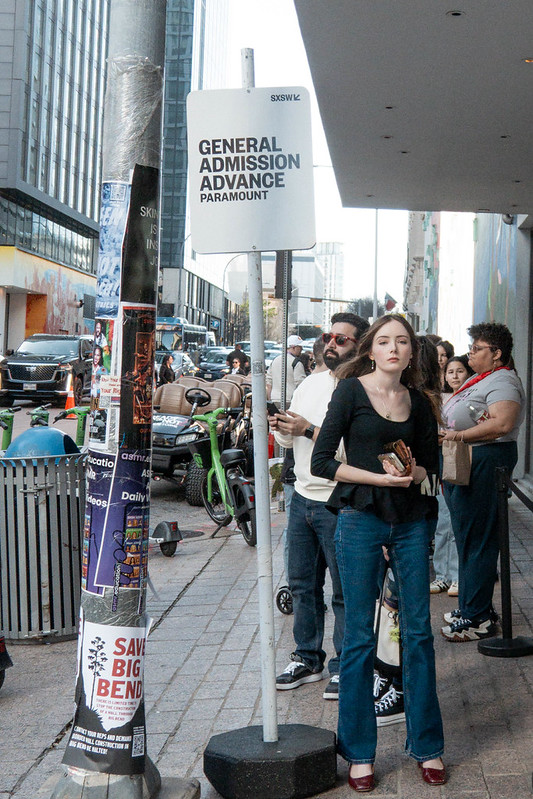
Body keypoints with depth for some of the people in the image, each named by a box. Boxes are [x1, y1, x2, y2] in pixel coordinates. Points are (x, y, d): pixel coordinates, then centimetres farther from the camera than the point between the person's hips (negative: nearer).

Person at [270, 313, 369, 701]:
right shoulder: (311, 383, 12)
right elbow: (288, 439, 18)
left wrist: (310, 430, -23)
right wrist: (280, 427, -4)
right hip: (303, 497, 7)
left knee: (344, 592, 2)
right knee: (302, 584, 15)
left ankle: (343, 667, 16)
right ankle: (307, 658, 29)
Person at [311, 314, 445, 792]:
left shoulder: (419, 403, 9)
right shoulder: (352, 391, -4)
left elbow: (432, 467, 16)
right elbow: (321, 461, -8)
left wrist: (414, 474, -7)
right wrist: (380, 477, -15)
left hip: (410, 523, 4)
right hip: (361, 519, -4)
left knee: (418, 631, 7)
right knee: (359, 636, 3)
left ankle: (427, 746, 21)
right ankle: (359, 752, 15)